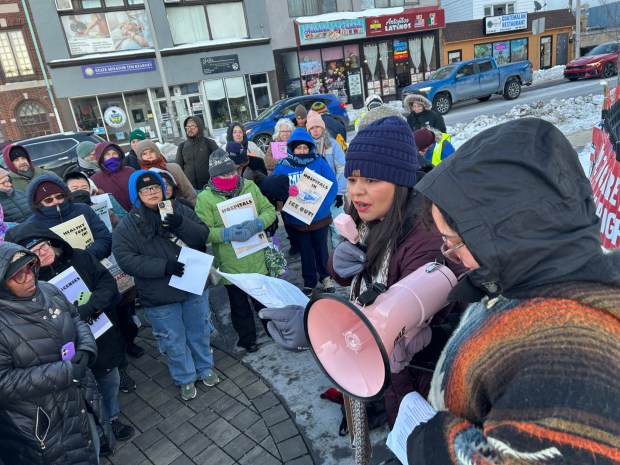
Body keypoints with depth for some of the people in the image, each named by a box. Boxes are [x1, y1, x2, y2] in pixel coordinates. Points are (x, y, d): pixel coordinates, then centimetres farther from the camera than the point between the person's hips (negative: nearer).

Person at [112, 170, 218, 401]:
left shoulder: (180, 210, -1)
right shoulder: (127, 226, -8)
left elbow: (203, 236, -6)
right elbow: (126, 260, -16)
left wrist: (182, 224, -26)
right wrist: (164, 266, -26)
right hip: (160, 298, -2)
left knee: (200, 332, 20)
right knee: (174, 342, 14)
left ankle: (205, 368, 45)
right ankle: (185, 378, 38)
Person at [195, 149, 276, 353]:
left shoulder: (250, 186, -1)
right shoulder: (205, 198, -11)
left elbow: (269, 210, -1)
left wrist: (258, 224, -22)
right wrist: (227, 233, -30)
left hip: (257, 260, 2)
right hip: (230, 265, -2)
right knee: (239, 305, 17)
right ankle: (247, 339, 38)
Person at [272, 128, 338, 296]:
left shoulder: (319, 163, -10)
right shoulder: (282, 166, -6)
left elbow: (332, 185, -13)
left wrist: (322, 206, -25)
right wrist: (286, 192, -29)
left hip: (319, 218, -1)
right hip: (296, 221, 1)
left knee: (321, 249, 19)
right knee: (305, 252, 18)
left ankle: (325, 276, 44)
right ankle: (309, 282, 38)